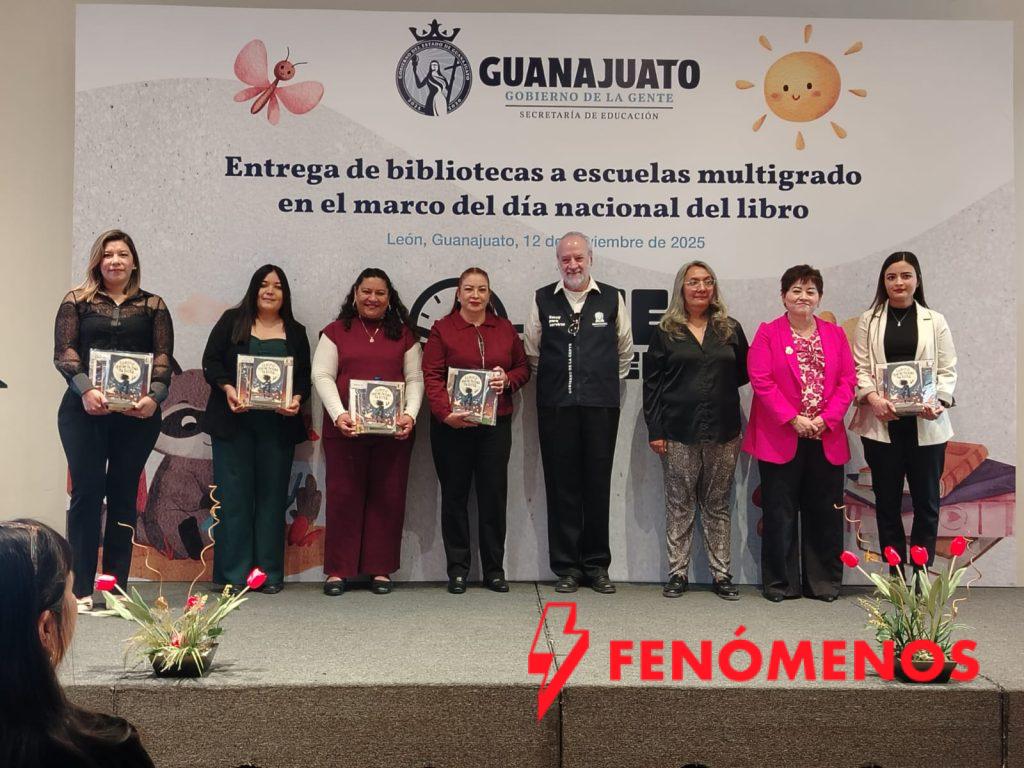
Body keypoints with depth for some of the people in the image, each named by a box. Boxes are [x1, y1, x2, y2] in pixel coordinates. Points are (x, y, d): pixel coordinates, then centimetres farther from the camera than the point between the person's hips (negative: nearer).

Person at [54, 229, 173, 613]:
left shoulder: (153, 305, 11)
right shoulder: (76, 301, 10)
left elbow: (163, 356, 3)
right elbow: (64, 352, 0)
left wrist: (154, 396, -14)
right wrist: (86, 390, -17)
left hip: (137, 414, 1)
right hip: (84, 411, -1)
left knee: (124, 494, 4)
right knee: (86, 491, -3)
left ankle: (116, 585, 11)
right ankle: (81, 588, 2)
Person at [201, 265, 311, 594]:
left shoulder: (295, 332, 13)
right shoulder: (232, 320, 8)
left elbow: (304, 377, 11)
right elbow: (211, 361, 3)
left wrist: (297, 399, -10)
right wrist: (227, 388, -15)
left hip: (278, 425, 2)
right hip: (234, 422, -2)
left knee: (272, 495, 4)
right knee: (234, 493, -2)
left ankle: (269, 573, 10)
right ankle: (233, 573, 4)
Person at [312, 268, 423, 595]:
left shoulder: (404, 334, 12)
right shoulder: (336, 332, 8)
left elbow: (415, 379, 7)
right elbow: (322, 376, 0)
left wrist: (410, 414, -9)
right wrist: (338, 415, -14)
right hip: (345, 428, -1)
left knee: (388, 497, 3)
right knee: (344, 495, 2)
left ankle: (381, 569, 13)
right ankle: (338, 569, 10)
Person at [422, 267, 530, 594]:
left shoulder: (505, 329, 11)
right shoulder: (442, 329, 1)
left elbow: (523, 367, 15)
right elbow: (432, 377, -7)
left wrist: (508, 380, -7)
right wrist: (446, 412, -21)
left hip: (496, 424, 2)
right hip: (451, 426, -2)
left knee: (494, 494, 4)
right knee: (454, 495, 5)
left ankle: (494, 569, 15)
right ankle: (457, 569, 14)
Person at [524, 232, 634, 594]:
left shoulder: (612, 298, 6)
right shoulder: (543, 300, 6)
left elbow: (625, 350, 15)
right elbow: (532, 352, 14)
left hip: (601, 405, 0)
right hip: (556, 406, 0)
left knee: (598, 485, 4)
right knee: (561, 485, 3)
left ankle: (596, 564, 15)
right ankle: (566, 567, 12)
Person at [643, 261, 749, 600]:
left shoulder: (731, 329, 9)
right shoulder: (666, 332, 4)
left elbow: (744, 372, 14)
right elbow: (651, 382, 1)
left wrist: (720, 385, 1)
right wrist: (654, 429, -4)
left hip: (723, 432, 2)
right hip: (679, 432, -1)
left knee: (718, 505, 8)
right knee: (679, 505, 4)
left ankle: (721, 574, 15)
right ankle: (678, 573, 13)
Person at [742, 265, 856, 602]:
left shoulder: (835, 334, 11)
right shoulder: (768, 333, 1)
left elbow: (847, 382, 4)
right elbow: (761, 381, -8)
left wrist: (826, 419, -9)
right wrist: (793, 419, -14)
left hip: (826, 440, 3)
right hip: (780, 440, -3)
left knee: (824, 512, 8)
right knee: (780, 513, 3)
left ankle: (823, 582, 20)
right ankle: (780, 583, 14)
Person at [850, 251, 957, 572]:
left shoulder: (935, 321, 9)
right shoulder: (869, 320, 8)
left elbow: (948, 370, 4)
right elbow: (860, 367, 1)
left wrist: (938, 401, -14)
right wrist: (874, 398, -17)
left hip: (925, 424, 0)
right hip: (881, 423, 0)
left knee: (927, 501, 5)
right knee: (887, 501, 7)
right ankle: (894, 574, 17)